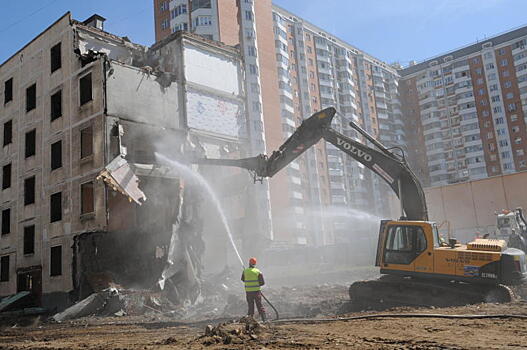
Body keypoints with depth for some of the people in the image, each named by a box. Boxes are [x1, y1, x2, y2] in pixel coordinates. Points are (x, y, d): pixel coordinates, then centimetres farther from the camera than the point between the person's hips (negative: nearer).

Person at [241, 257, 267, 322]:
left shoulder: (245, 271, -1)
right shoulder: (258, 272, -5)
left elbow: (243, 279, 17)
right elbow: (262, 282, -4)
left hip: (248, 291, 1)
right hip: (257, 291, -1)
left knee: (250, 306, 11)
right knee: (259, 305, 6)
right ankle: (264, 319, 3)